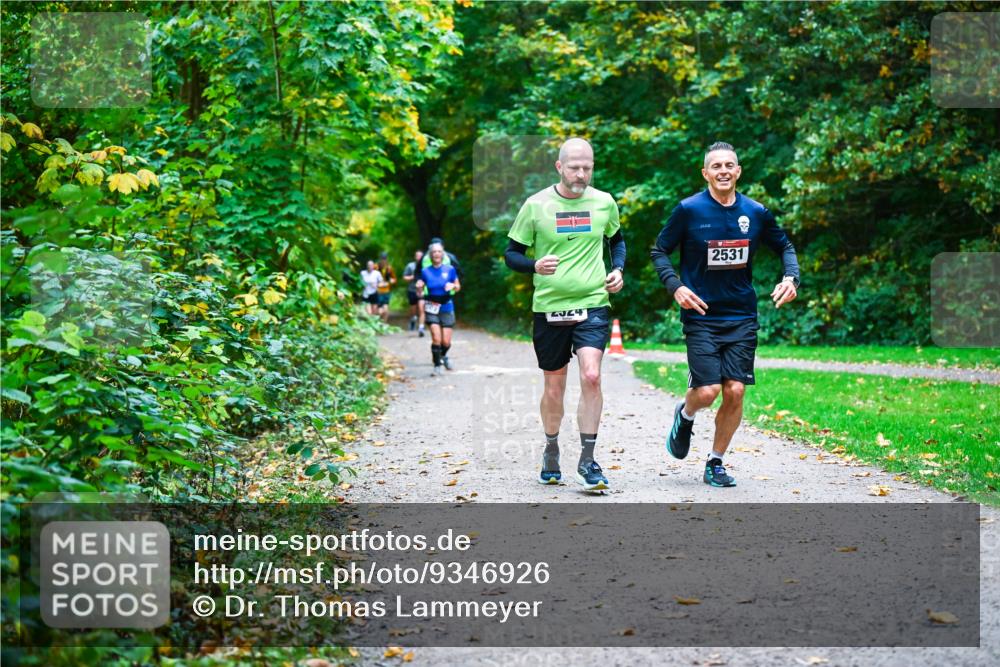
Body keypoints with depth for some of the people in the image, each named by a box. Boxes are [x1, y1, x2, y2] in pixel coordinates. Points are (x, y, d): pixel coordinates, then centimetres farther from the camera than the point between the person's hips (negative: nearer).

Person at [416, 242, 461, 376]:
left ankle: (443, 356, 34)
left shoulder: (450, 269, 0)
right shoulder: (425, 272, 1)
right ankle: (437, 365, -1)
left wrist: (453, 286, -13)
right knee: (436, 338, -16)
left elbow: (458, 287, 9)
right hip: (432, 309, -1)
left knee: (446, 341, 1)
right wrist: (419, 287, -15)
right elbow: (420, 291, 8)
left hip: (447, 308, 1)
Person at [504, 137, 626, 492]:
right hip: (549, 307, 0)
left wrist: (617, 269, 5)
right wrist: (535, 266, -18)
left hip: (593, 304, 0)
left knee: (591, 375, -19)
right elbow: (511, 253, 3)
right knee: (554, 387, 9)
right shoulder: (536, 205, -3)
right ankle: (551, 453, 33)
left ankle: (587, 460, -9)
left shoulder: (604, 203, 4)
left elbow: (617, 240, 24)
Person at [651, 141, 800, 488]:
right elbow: (659, 252, 3)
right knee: (708, 391, -13)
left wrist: (791, 278, 0)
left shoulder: (756, 213, 3)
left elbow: (785, 246, 18)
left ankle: (716, 463, 15)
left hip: (742, 317, 3)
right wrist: (675, 286, -13)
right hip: (701, 317, -3)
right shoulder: (688, 210, -6)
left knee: (735, 391, -4)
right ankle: (685, 414, 25)